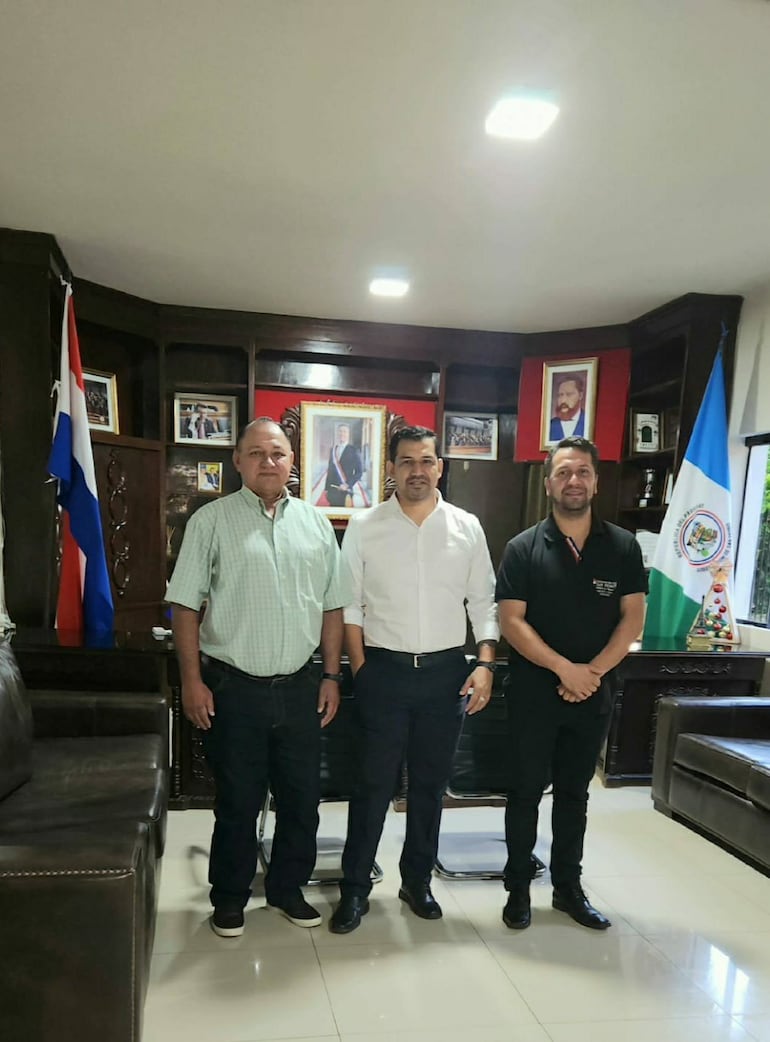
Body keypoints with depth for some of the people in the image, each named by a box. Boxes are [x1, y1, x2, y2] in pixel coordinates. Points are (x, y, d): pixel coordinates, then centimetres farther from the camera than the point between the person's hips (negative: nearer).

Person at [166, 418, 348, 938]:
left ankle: (288, 887, 35)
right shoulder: (211, 521, -4)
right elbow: (186, 606, -4)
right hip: (234, 686, -3)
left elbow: (332, 607, 9)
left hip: (300, 686, 3)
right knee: (238, 800, 10)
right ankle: (230, 897, 32)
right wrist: (192, 680, -8)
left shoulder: (316, 523, 6)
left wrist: (332, 675, 6)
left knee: (303, 796, 13)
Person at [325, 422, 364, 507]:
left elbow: (359, 472, -4)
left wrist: (348, 485, -13)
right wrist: (327, 489, 12)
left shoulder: (353, 450, -3)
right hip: (332, 490, 4)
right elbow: (330, 470, 16)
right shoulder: (333, 449, 13)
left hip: (345, 490, -4)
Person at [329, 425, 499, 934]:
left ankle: (417, 880, 33)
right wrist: (361, 667, -5)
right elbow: (349, 603, -1)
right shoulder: (365, 526, -2)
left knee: (431, 782, 14)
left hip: (446, 671, 2)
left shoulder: (467, 527, 2)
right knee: (374, 783, 5)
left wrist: (486, 664, -3)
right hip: (384, 670, -2)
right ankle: (355, 888, 22)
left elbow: (484, 602, 5)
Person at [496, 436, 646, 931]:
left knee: (574, 792, 16)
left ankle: (568, 887, 30)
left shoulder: (623, 546, 1)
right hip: (534, 692, -2)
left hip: (594, 694, 2)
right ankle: (518, 887, 24)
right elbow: (511, 621, -11)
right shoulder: (524, 548, -6)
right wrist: (565, 668, -18)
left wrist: (593, 672, -13)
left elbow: (633, 618, -2)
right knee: (527, 790, 8)